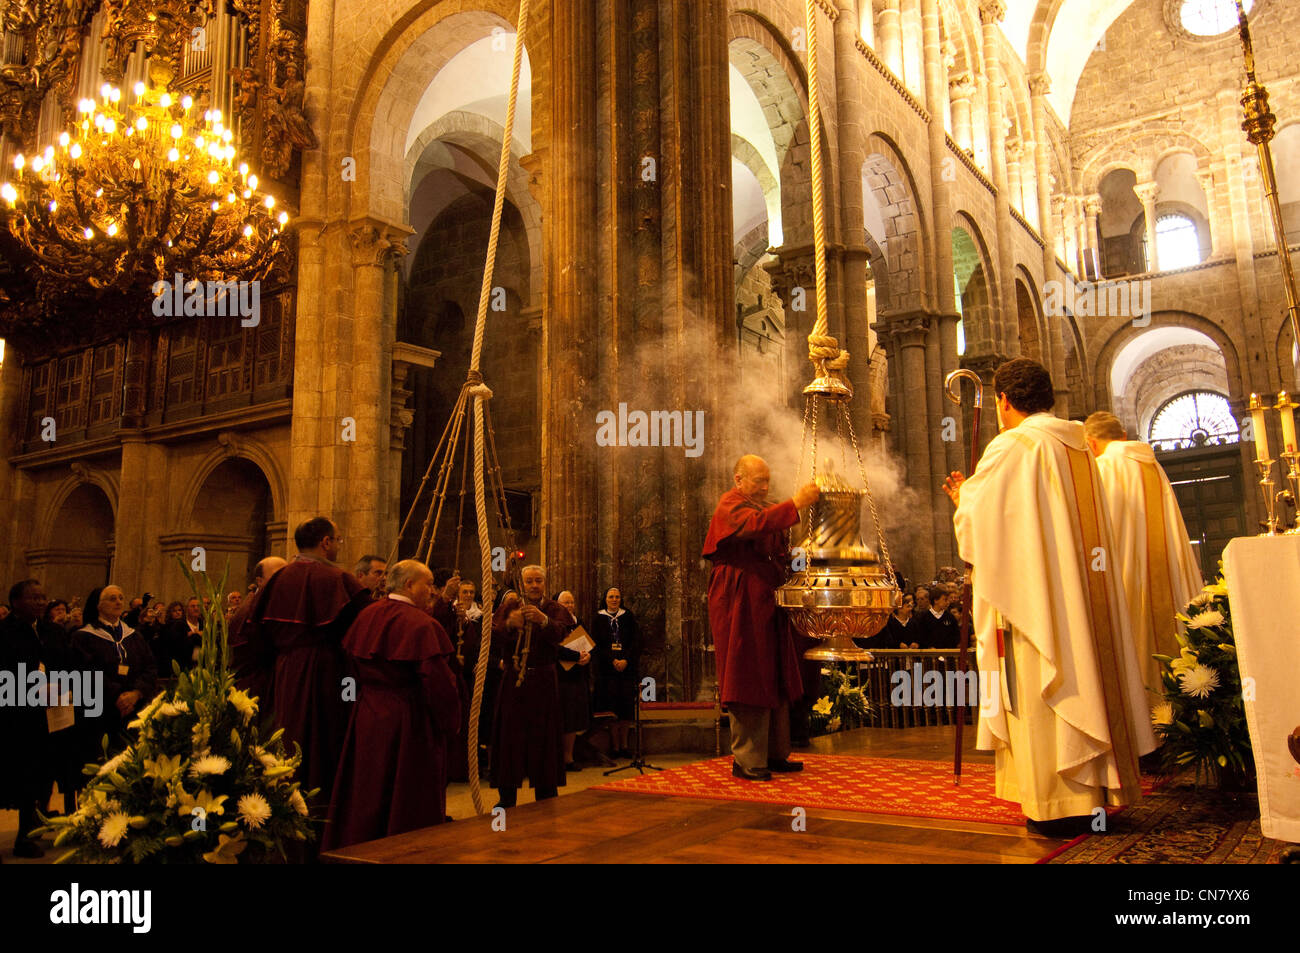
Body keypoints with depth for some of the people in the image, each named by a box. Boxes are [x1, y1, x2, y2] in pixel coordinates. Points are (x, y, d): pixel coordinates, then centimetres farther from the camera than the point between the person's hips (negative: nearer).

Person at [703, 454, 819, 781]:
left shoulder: (763, 507, 21)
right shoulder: (730, 507, -8)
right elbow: (755, 524, -30)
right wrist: (795, 503, -34)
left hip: (766, 606, 9)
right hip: (742, 607, -9)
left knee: (775, 682, 11)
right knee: (749, 682, -8)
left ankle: (774, 754, 20)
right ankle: (746, 760, -1)